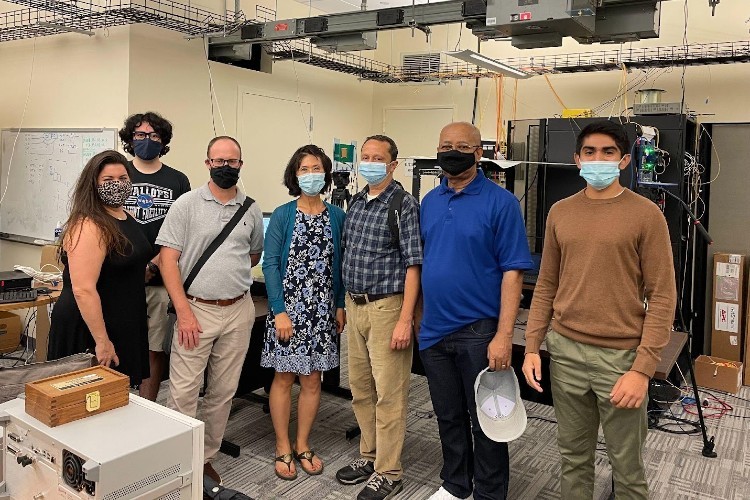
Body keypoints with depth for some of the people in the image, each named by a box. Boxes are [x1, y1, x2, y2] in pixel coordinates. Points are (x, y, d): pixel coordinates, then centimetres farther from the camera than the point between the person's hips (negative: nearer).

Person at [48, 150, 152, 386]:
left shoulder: (128, 218, 8)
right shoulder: (88, 227, -21)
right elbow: (83, 290, -27)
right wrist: (102, 341, -26)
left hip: (125, 327, 9)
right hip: (90, 330, -9)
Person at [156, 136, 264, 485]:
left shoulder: (251, 212, 6)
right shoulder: (187, 204, -4)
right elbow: (168, 258, -8)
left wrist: (230, 275, 12)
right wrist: (183, 310, -14)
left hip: (238, 311, 4)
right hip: (196, 309, -3)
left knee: (223, 392, 12)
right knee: (183, 392, -2)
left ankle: (205, 458, 28)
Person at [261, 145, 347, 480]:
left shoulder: (337, 217, 5)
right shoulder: (282, 215, -4)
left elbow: (339, 264, 9)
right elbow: (270, 264, -7)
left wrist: (341, 306, 4)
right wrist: (279, 311, -14)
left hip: (322, 310, 3)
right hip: (287, 307, -2)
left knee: (312, 379, 10)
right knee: (284, 377, 6)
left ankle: (303, 445, 26)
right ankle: (283, 449, 21)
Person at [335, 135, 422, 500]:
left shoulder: (404, 205, -10)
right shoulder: (355, 203, 11)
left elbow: (413, 265, -14)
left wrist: (405, 320, -19)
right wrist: (343, 306, 15)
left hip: (385, 307, -7)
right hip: (354, 305, 7)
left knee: (388, 394, 1)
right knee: (360, 388, 16)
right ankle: (369, 456, 32)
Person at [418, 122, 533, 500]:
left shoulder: (501, 202, -10)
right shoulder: (429, 201, 8)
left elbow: (512, 271, -13)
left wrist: (504, 335, -20)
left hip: (479, 332, -5)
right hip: (434, 330, 6)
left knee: (485, 420, 9)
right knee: (448, 416, 19)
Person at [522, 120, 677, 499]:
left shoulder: (646, 214, -5)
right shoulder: (560, 213, 7)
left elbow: (662, 297, -7)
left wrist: (643, 368, -14)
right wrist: (532, 347, 4)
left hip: (621, 355, -3)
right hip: (565, 352, 4)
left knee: (626, 465, 9)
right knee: (573, 455, 16)